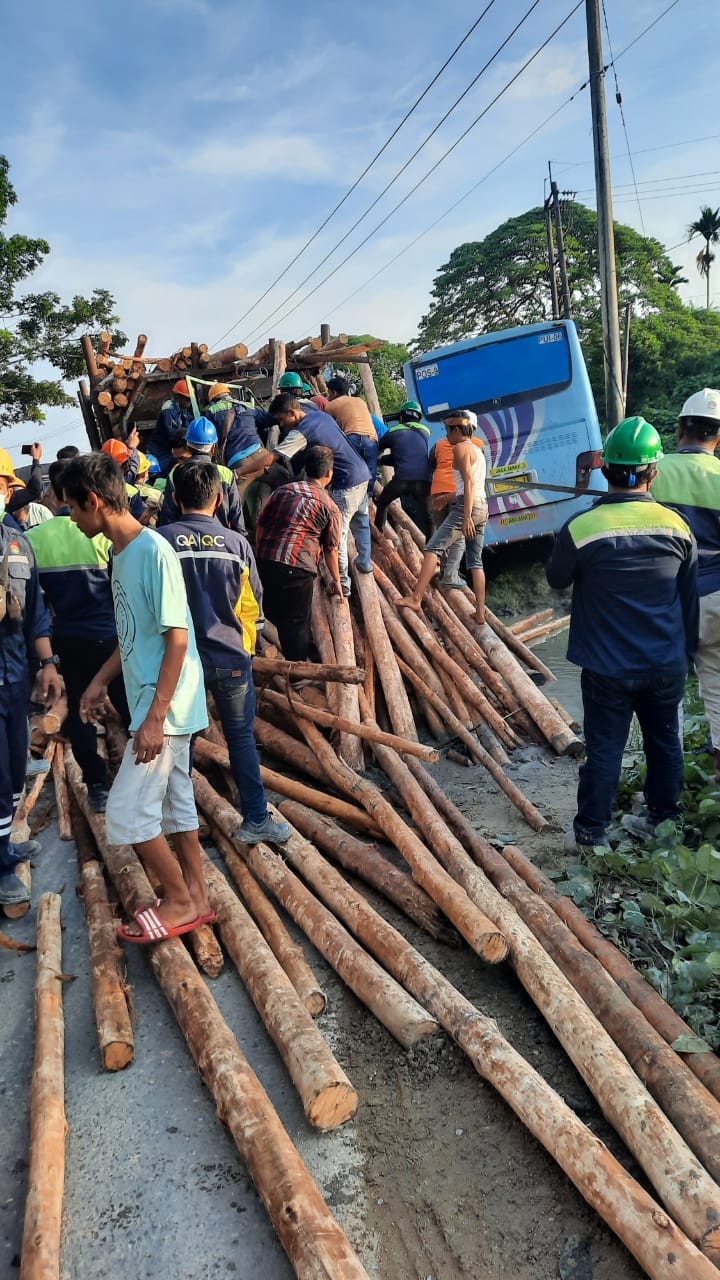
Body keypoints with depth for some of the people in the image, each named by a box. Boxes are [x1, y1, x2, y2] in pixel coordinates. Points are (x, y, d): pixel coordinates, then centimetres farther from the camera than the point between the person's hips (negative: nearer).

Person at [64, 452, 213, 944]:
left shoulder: (153, 551, -20)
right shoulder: (123, 552, 9)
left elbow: (178, 638, -22)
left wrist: (155, 716, -23)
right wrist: (101, 680, 19)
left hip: (166, 707, -9)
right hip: (155, 703, 9)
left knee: (127, 812, -3)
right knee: (175, 803, 15)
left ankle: (180, 901, 13)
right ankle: (196, 898, 28)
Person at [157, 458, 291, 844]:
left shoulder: (160, 541, -10)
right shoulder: (236, 543, -7)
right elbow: (253, 605, 2)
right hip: (231, 658, 0)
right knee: (241, 737, 11)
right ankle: (255, 819, 18)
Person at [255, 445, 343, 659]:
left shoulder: (283, 490, 13)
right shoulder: (330, 507, 2)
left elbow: (261, 524, 15)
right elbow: (331, 549, 7)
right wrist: (336, 580, 21)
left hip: (265, 561, 5)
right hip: (297, 568, -5)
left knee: (275, 613, 24)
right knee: (297, 622, 8)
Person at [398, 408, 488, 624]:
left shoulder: (461, 448, -5)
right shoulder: (477, 450, 22)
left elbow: (469, 482, -15)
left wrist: (466, 516, -21)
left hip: (467, 505, -9)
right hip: (482, 507, 9)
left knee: (433, 548, -10)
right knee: (475, 561, 8)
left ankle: (416, 598, -19)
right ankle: (480, 613, 5)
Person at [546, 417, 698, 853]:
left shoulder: (580, 528, -18)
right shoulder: (676, 525, -5)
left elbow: (556, 580, 1)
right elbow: (689, 597, 6)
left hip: (608, 666, -3)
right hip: (667, 664, 3)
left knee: (604, 750, 7)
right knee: (666, 741, 19)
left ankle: (589, 834, 18)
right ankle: (664, 820, 35)